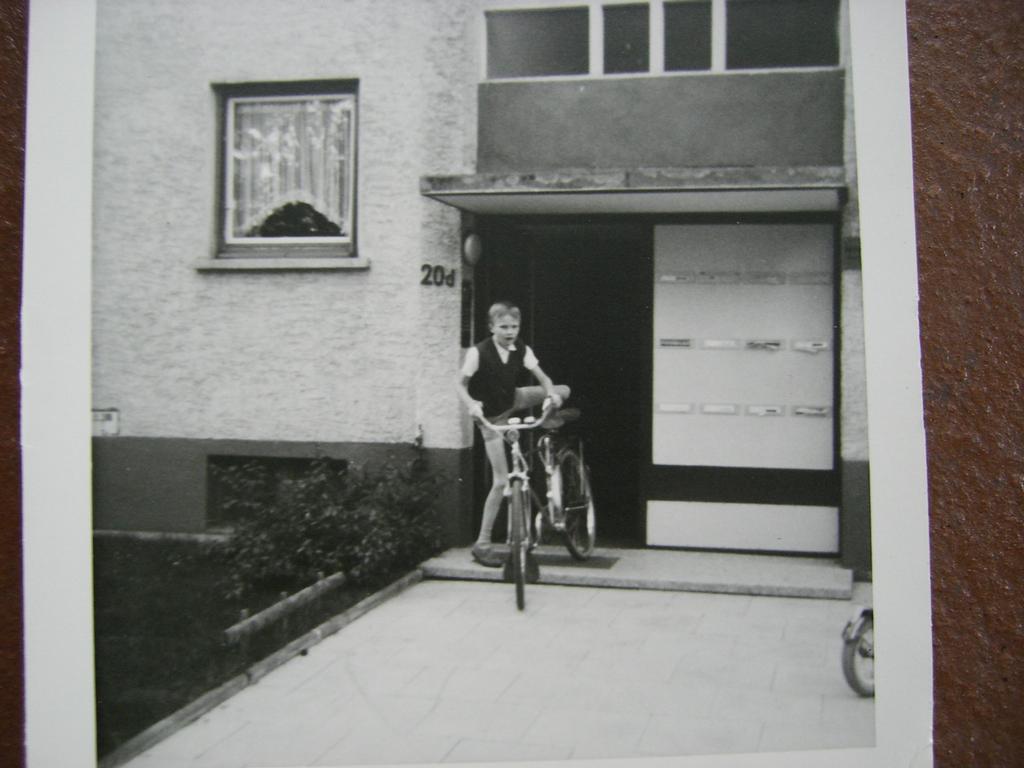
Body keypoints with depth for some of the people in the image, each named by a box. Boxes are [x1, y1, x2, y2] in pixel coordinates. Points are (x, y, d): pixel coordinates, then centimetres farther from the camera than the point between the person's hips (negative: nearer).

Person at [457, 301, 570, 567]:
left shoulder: (522, 351, -10)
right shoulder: (478, 352, -22)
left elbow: (541, 377, -14)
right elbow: (461, 384, -20)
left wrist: (551, 393, -36)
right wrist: (471, 403, -40)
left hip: (513, 402, 5)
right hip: (491, 416, -5)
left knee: (564, 391, -9)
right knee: (501, 481, -9)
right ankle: (482, 544, -1)